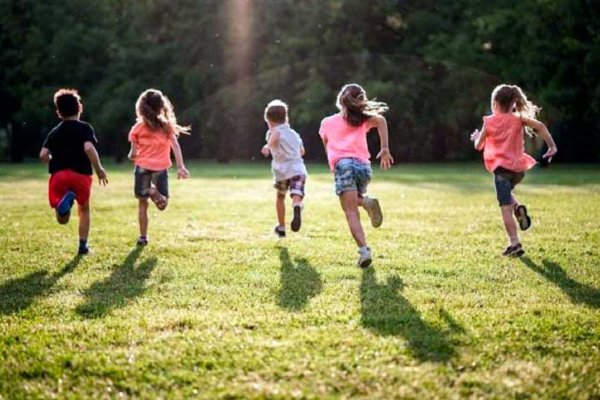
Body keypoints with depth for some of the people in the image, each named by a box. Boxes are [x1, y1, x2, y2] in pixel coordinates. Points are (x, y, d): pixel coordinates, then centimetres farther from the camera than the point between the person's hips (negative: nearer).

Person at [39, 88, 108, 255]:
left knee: (62, 220, 1)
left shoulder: (54, 132, 15)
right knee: (84, 209, 23)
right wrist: (99, 169, -5)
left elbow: (43, 155, 6)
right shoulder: (85, 128, 4)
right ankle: (83, 244, 20)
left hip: (58, 175, 2)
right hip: (81, 174, -1)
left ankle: (65, 200, -31)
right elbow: (88, 148, -14)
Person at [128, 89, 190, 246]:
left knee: (142, 203, 11)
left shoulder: (138, 128, -1)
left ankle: (143, 237, 9)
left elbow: (133, 154, 1)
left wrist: (132, 156, 23)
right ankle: (154, 192, -23)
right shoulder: (167, 126, 2)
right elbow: (176, 147, -4)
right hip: (161, 168, 0)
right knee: (162, 204, 10)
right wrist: (181, 167, -5)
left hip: (143, 167, 0)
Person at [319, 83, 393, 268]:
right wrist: (385, 149, -9)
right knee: (354, 200, 28)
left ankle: (364, 250, -33)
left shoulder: (327, 122, 23)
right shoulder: (363, 120, 20)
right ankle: (366, 201, -7)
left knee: (351, 213, -12)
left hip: (342, 164, -2)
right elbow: (380, 120, -1)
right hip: (364, 165, 2)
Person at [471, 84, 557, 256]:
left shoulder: (489, 122, 0)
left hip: (502, 168, -4)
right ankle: (518, 208, 0)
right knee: (506, 193, 31)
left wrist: (476, 137, 28)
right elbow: (540, 126, -9)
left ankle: (515, 244, -9)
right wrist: (552, 146, -7)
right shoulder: (518, 119, 5)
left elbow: (478, 146, 6)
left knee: (506, 207, -2)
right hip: (519, 168, 4)